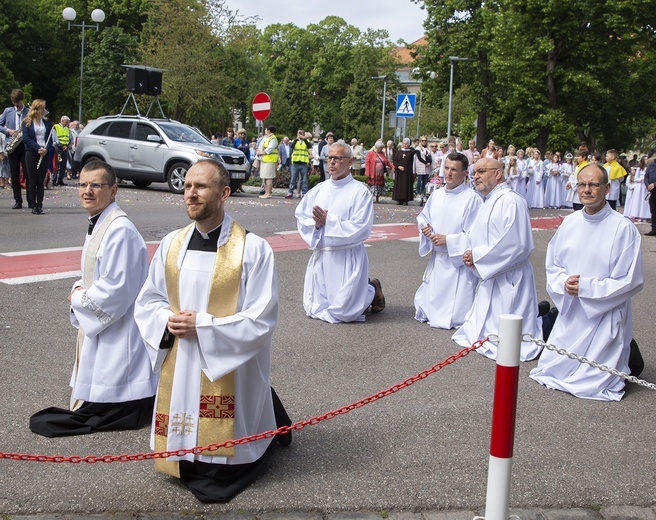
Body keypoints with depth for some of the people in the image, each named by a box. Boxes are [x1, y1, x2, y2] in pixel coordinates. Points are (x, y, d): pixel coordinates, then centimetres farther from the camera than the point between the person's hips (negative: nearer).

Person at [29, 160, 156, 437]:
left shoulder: (120, 230, -22)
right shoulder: (97, 224, 9)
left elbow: (117, 289, -24)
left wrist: (78, 298, -10)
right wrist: (80, 290, 1)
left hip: (116, 332, -10)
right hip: (97, 324, 10)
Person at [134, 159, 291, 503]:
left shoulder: (252, 249, -14)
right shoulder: (171, 244, 3)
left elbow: (261, 320, -15)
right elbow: (147, 302, 11)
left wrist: (202, 325, -18)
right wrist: (169, 320, -10)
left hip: (230, 373, -5)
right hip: (178, 370, 5)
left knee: (221, 471, 5)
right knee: (181, 460, 16)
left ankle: (265, 419, 30)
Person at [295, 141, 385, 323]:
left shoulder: (360, 191, -8)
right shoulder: (319, 189, 9)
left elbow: (361, 229, -16)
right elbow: (300, 216, 8)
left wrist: (328, 221, -18)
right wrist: (316, 223, -14)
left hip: (347, 258, -6)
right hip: (320, 255, 6)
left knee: (343, 313, -8)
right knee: (314, 309, 11)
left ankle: (372, 290, 23)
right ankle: (358, 289, 33)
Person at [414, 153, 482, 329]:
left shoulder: (472, 199, -13)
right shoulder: (436, 195, 7)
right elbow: (422, 218, 18)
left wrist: (448, 240, -20)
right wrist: (424, 227, -4)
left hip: (459, 262, -6)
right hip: (437, 260, 7)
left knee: (454, 318, -5)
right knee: (423, 310, 12)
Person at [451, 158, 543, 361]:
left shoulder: (510, 201, -19)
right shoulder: (488, 203, 14)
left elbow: (516, 245, -26)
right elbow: (474, 237, 19)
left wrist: (477, 256, -18)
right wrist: (468, 252, -4)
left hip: (507, 281, -10)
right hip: (489, 278, 10)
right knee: (477, 331, 19)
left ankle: (546, 321, 11)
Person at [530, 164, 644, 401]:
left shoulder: (623, 227, -14)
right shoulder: (569, 223, 2)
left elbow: (631, 280, -13)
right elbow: (552, 266, 9)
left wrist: (586, 287, -18)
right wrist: (564, 282, -13)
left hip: (605, 317, -5)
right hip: (570, 313, 6)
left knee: (591, 383, -5)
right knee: (549, 372, 10)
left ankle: (628, 356, 24)